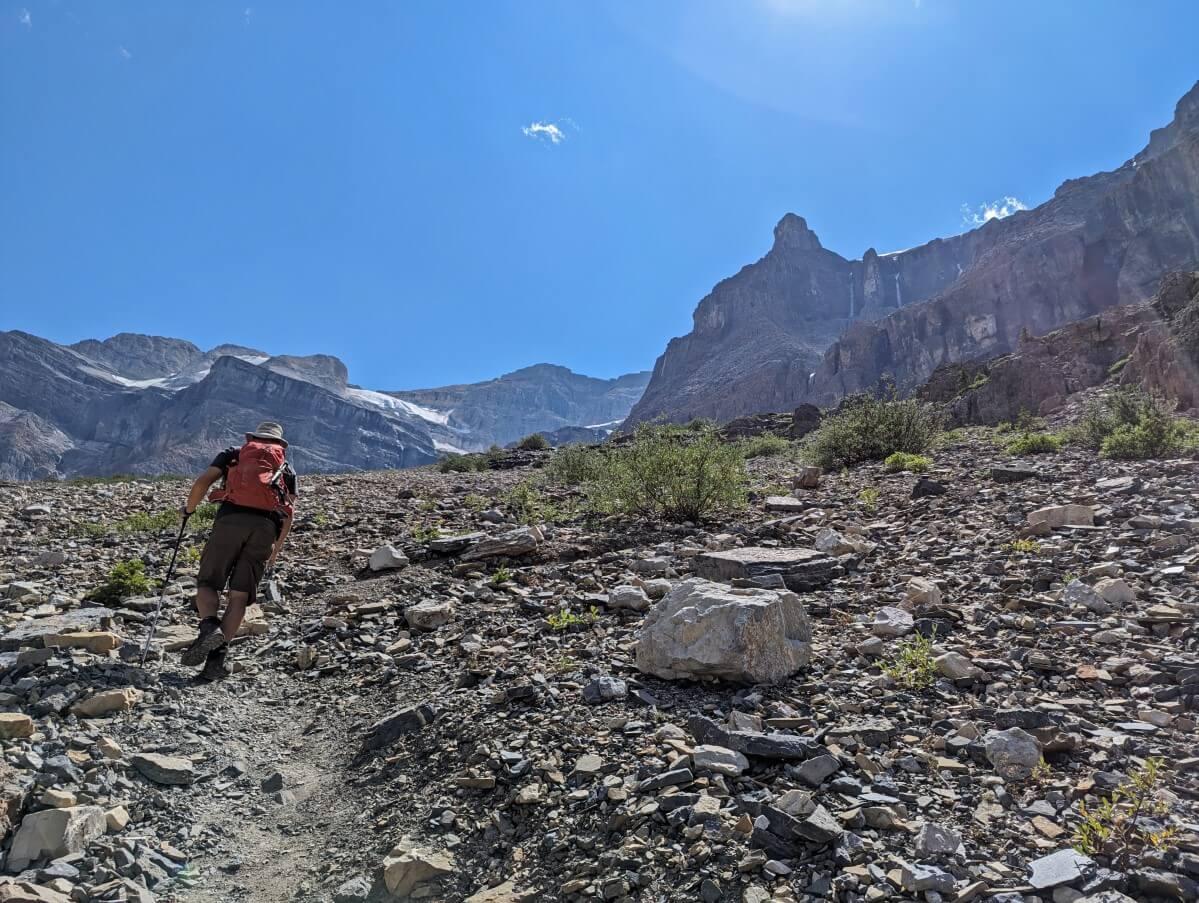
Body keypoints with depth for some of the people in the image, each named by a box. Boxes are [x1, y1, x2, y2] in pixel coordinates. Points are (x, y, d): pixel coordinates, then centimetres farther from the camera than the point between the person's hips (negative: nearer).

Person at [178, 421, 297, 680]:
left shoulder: (232, 454, 25)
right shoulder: (286, 468, 27)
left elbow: (203, 481, 9)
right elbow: (289, 512, 17)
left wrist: (188, 509, 26)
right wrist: (276, 549, 26)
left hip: (231, 518, -1)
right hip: (266, 526, 1)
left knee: (207, 584, 6)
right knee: (240, 595, 3)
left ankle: (210, 628, -22)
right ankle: (218, 655, -8)